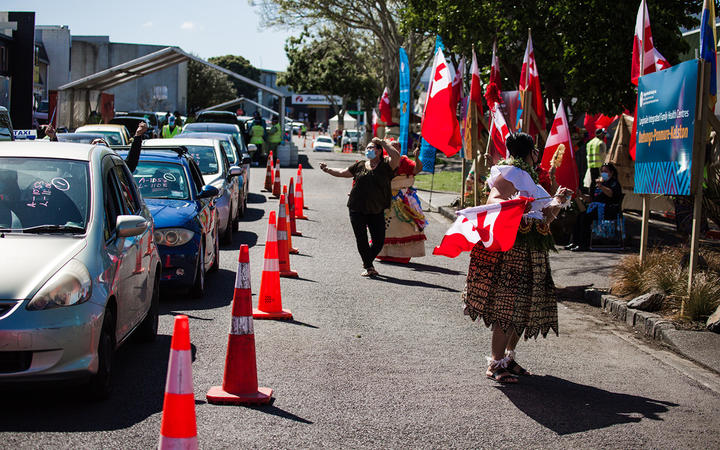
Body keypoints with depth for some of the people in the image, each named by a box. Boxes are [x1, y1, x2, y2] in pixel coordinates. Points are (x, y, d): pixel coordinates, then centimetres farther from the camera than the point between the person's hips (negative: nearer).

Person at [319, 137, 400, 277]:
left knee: (379, 241, 0)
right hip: (357, 210, 2)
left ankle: (367, 263, 24)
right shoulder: (360, 166, 11)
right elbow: (343, 173, 22)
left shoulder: (385, 165, 0)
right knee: (361, 239, -1)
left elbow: (396, 156, -19)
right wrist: (328, 170, 20)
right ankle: (368, 267, 11)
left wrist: (383, 143, -13)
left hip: (377, 211, -2)